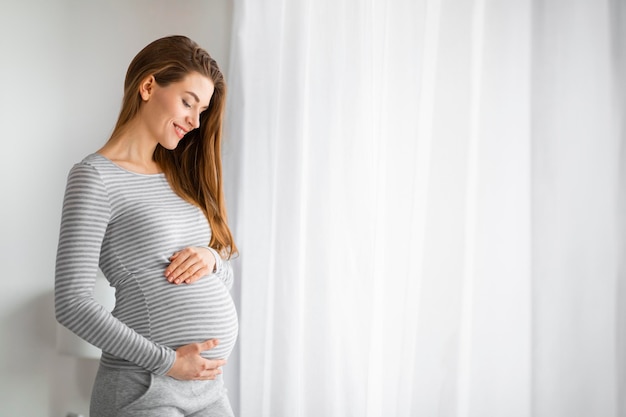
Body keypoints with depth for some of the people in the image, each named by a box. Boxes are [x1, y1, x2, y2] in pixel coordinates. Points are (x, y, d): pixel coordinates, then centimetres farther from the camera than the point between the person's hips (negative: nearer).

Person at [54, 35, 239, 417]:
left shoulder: (180, 177, 12)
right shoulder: (96, 176, -9)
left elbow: (226, 277, 15)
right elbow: (72, 303, -15)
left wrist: (211, 259, -7)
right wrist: (167, 361, -16)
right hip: (143, 386, -7)